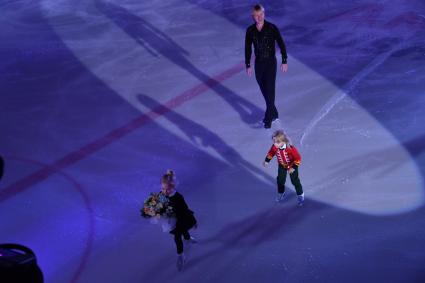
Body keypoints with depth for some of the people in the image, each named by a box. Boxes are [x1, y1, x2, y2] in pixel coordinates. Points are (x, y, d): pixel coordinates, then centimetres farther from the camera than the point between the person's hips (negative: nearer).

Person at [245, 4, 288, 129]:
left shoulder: (272, 28, -12)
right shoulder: (250, 30, -2)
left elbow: (281, 44, -7)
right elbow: (248, 48, 6)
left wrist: (284, 61, -9)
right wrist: (248, 65, 7)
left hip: (270, 62, -4)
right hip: (258, 63, 4)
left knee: (270, 90, -5)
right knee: (264, 90, 13)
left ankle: (268, 118, 1)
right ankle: (273, 114, 31)